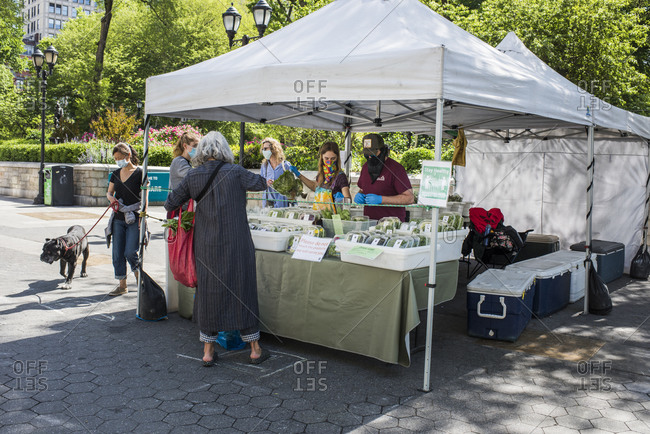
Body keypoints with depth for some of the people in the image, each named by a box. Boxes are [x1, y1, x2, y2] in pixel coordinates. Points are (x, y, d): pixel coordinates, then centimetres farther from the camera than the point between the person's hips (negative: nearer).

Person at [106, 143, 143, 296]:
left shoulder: (139, 173, -6)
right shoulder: (115, 174, 11)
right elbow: (109, 192, 20)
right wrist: (111, 198, -4)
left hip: (134, 218, -6)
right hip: (118, 218, 6)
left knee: (130, 252, -9)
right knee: (117, 253, 5)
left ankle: (139, 276, 18)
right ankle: (122, 285, 15)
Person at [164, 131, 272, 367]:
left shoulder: (193, 176, -1)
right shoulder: (234, 172, -8)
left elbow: (170, 204, 7)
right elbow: (260, 183, 7)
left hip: (206, 245, 2)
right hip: (235, 244, -2)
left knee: (208, 291, 12)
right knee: (242, 289, 8)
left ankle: (208, 352, 19)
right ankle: (254, 349, 19)